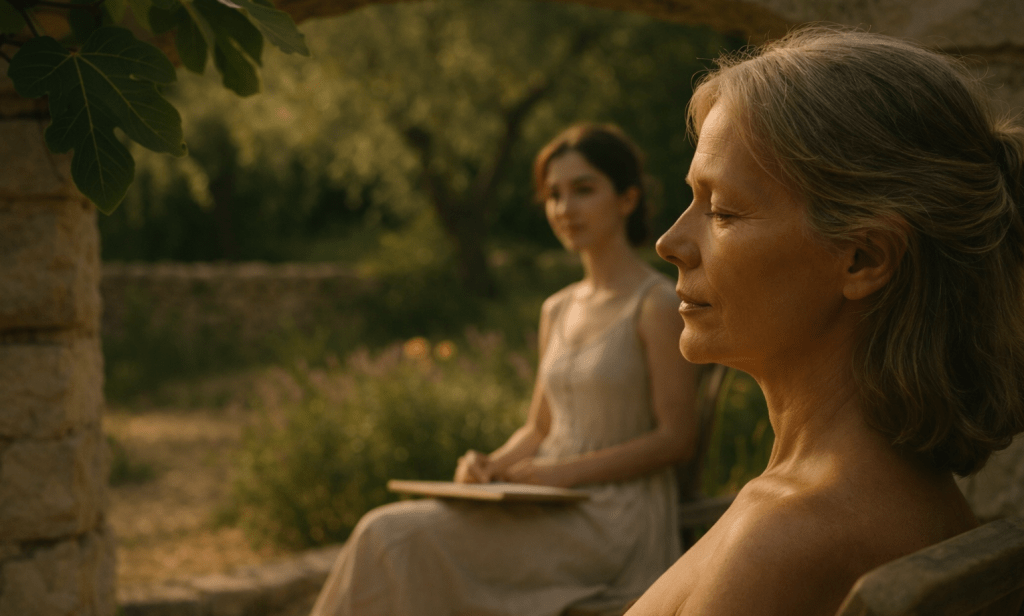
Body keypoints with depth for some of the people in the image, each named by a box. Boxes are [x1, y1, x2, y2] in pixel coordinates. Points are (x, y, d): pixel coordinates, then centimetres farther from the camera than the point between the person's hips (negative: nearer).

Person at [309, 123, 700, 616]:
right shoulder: (558, 311, 17)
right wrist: (492, 465, 0)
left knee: (401, 538, -23)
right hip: (553, 512, 7)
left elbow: (677, 438, -10)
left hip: (617, 519, -7)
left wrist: (567, 471, -16)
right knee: (388, 534, -17)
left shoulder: (657, 306, -7)